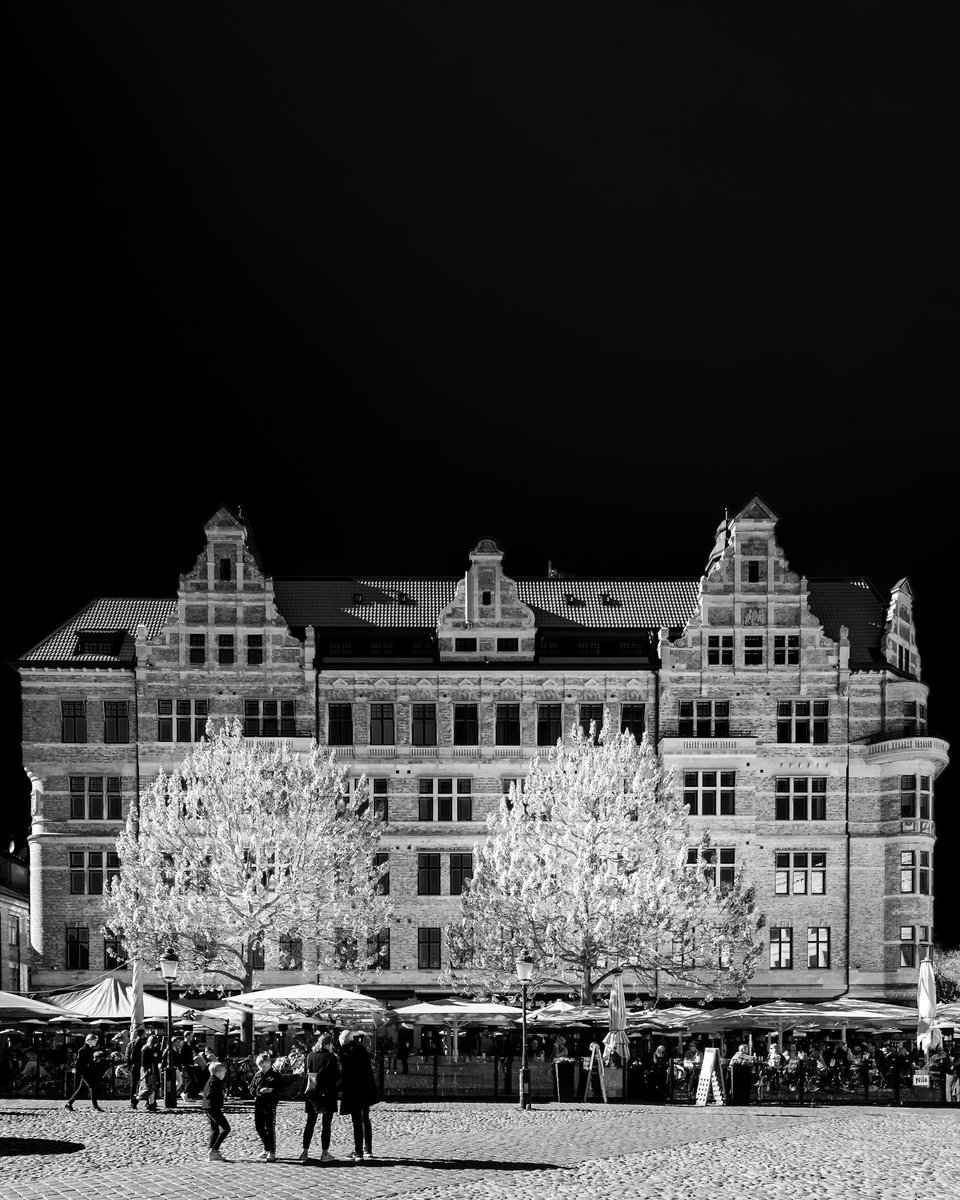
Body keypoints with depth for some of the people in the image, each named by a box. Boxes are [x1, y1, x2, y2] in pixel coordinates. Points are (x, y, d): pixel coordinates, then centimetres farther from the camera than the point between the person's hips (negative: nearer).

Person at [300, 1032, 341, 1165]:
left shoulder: (310, 1056, 1)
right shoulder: (331, 1058, -11)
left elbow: (306, 1072, 8)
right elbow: (337, 1077, -9)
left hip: (311, 1092, 4)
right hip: (327, 1093, -4)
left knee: (310, 1123, 11)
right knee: (326, 1124, 3)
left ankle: (305, 1152, 8)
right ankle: (324, 1153, 2)